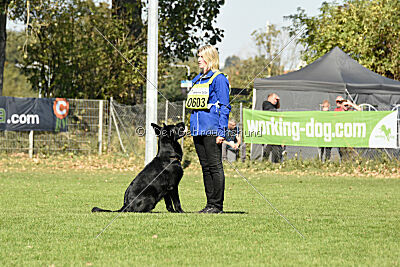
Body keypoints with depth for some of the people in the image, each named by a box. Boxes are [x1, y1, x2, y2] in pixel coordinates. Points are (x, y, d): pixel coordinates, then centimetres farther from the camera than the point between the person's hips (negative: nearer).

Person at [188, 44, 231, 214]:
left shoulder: (218, 79, -6)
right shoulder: (197, 80, 18)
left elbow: (224, 108, -10)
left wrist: (222, 131, -15)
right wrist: (192, 129, 19)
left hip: (212, 130, -8)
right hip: (198, 130, 8)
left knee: (215, 167, -5)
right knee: (205, 168, 9)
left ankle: (217, 205, -3)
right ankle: (210, 203, 13)